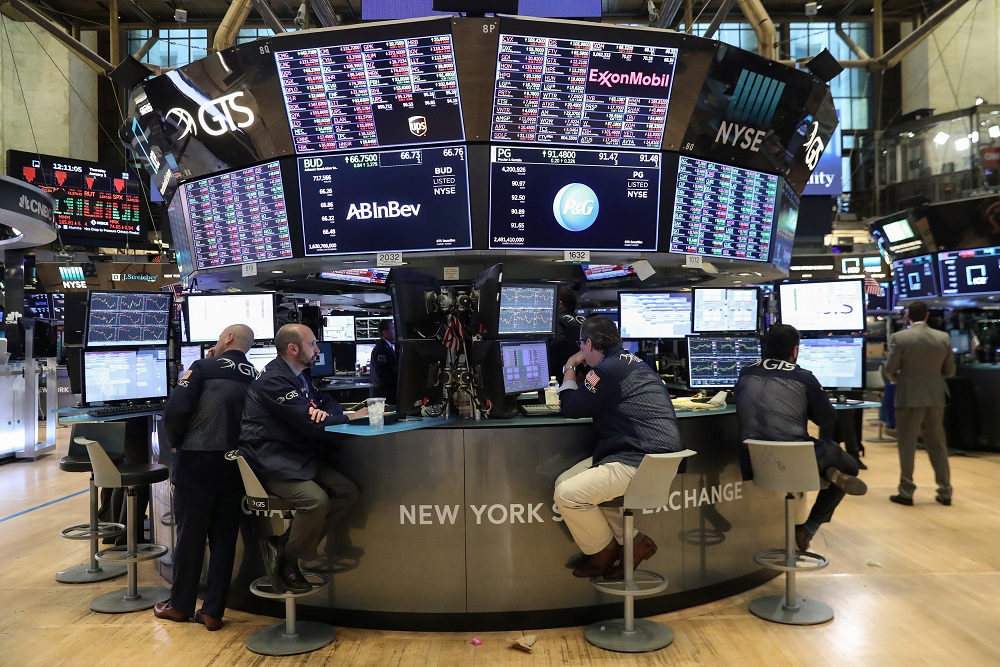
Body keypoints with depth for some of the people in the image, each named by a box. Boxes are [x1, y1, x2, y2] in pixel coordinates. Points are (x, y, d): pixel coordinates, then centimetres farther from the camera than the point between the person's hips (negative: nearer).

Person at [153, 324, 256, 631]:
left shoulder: (203, 368, -5)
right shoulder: (255, 377, 7)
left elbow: (176, 409, -13)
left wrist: (175, 441, 5)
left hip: (197, 461, -3)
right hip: (234, 464, 4)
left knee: (190, 534, 9)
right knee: (224, 537, 9)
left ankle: (180, 605, 24)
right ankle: (213, 611, 15)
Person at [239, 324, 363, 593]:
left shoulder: (299, 375, 14)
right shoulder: (274, 380, -17)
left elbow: (327, 401, 17)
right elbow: (310, 424, -23)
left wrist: (325, 409, -10)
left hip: (297, 456, 10)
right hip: (271, 461, -10)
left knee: (348, 492, -5)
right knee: (316, 499, -30)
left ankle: (284, 545, 1)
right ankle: (285, 562, -4)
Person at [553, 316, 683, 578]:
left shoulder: (608, 370, -16)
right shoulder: (629, 361, 17)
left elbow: (571, 408, -6)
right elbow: (594, 404, 28)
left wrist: (569, 369, 8)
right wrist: (577, 371, 23)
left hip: (642, 462, -11)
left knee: (567, 494, -15)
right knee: (565, 482, 8)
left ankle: (604, 552, 11)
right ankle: (631, 540, 13)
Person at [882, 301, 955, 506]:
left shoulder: (899, 338, -11)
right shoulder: (943, 337, 1)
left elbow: (889, 370, -9)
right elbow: (949, 371, 6)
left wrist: (896, 379, 13)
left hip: (909, 397, -4)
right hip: (935, 398, 4)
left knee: (907, 445, 3)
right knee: (937, 445, 14)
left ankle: (906, 492, 7)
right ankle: (945, 491, 18)